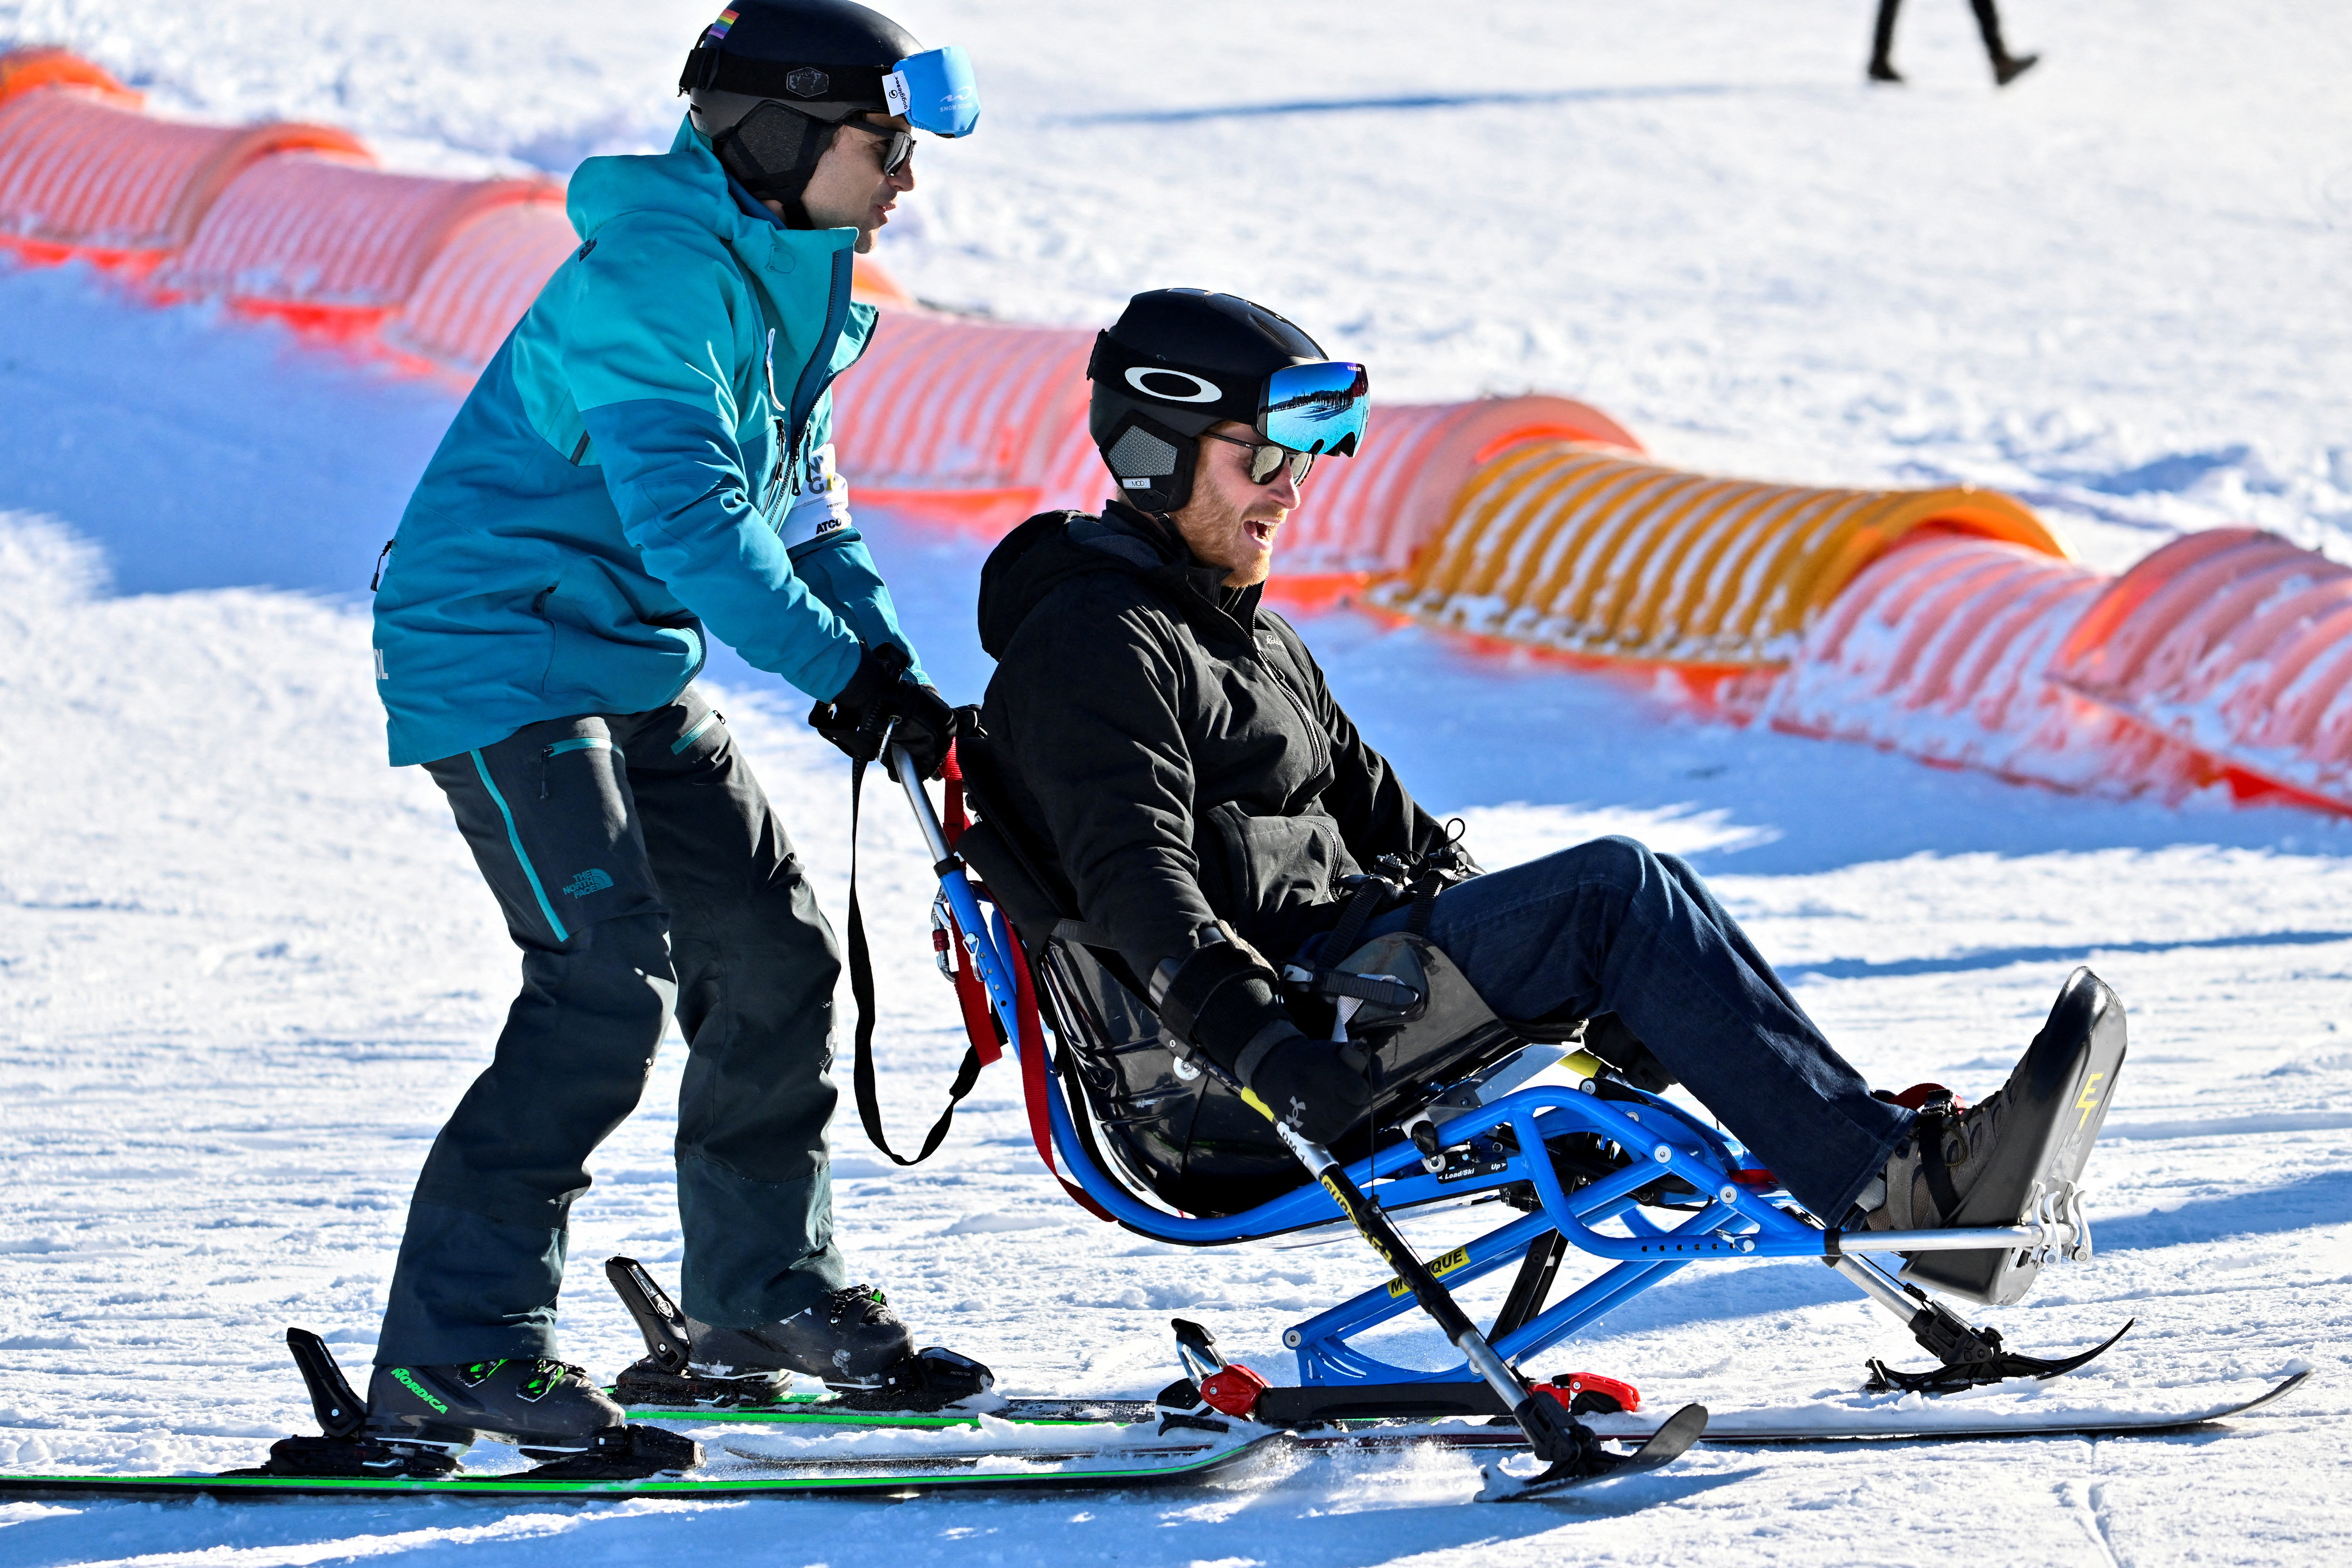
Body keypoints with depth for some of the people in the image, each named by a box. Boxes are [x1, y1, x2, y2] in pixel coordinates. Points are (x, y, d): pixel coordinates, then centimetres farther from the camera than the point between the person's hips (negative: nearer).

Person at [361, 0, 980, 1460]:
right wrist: (840, 670, -25)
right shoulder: (656, 269, -21)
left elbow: (798, 499, 18)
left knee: (775, 952, 13)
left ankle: (769, 1291, 30)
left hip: (634, 666, 10)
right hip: (498, 649, -10)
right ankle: (455, 1353, -19)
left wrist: (886, 658, 3)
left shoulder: (789, 275, 11)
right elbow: (688, 512, -28)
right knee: (610, 979, -20)